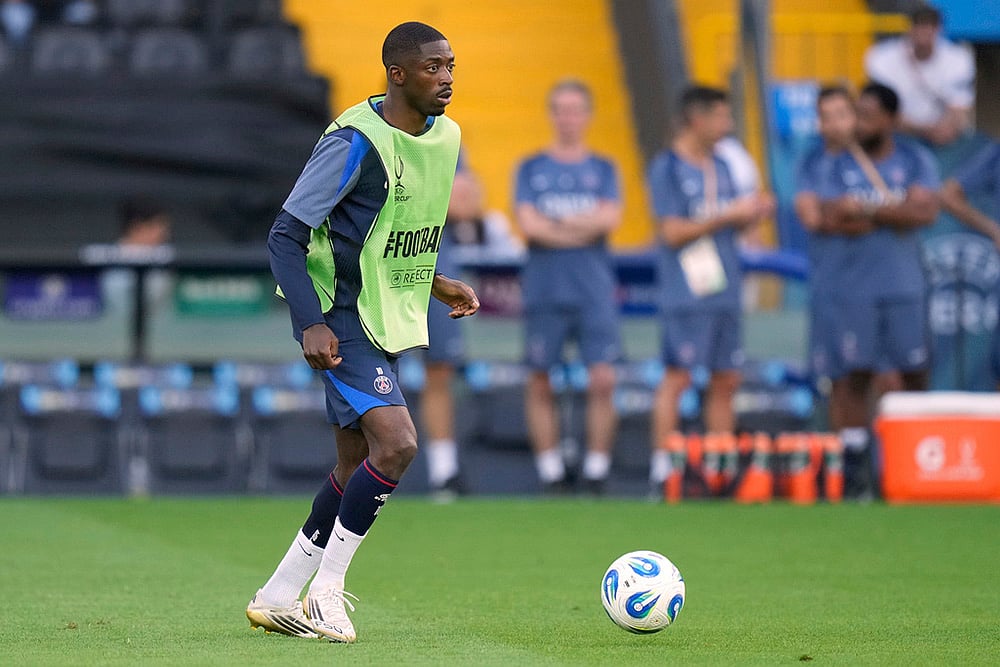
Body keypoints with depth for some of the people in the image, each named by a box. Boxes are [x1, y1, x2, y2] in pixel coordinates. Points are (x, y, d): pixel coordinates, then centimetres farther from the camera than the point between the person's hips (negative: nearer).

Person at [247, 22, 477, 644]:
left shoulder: (445, 136, 7)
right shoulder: (356, 142, -19)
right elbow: (286, 235, -17)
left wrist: (432, 282, 13)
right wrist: (311, 323, -24)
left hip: (388, 324, 9)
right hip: (341, 323, -9)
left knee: (358, 467, 10)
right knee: (396, 444, -21)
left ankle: (278, 597, 20)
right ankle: (327, 589, -7)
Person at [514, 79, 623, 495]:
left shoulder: (603, 169, 11)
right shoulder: (531, 168, 10)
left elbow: (611, 218, -4)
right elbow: (528, 224, -3)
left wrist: (555, 223, -5)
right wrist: (584, 227, -4)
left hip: (594, 292, 0)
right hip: (544, 290, 0)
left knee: (602, 380, -10)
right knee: (539, 383, 0)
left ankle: (597, 473, -4)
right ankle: (551, 473, 7)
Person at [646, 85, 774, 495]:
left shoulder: (720, 168, 16)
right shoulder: (666, 168, -7)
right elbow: (672, 232, -13)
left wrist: (752, 215, 0)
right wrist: (727, 216, -14)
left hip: (724, 290, 8)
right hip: (686, 293, -8)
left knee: (726, 380, 7)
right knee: (678, 377, -9)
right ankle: (662, 467, -8)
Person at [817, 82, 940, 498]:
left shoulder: (916, 160, 5)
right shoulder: (842, 165, 8)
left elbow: (926, 210, -10)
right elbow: (832, 220, -4)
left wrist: (864, 209, -9)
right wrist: (895, 215, -7)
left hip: (904, 289, 0)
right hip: (854, 289, 0)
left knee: (913, 372, 2)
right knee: (854, 374, -4)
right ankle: (856, 467, -3)